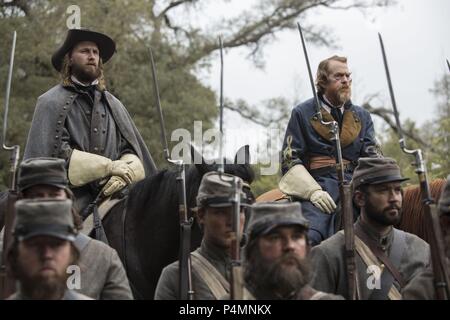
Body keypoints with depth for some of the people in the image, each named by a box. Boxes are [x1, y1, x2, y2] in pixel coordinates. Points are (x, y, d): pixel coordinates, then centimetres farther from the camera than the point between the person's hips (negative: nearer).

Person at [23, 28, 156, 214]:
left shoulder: (113, 104, 21)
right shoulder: (51, 103, 6)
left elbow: (131, 150, 15)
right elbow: (55, 153, -6)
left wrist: (124, 174, -10)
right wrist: (109, 167, -10)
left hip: (112, 193, 4)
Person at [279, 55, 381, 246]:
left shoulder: (362, 116, 22)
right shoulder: (302, 113, 10)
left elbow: (372, 156, 15)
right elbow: (289, 159, 3)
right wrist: (312, 191, -12)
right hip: (316, 185, -4)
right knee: (307, 238, -29)